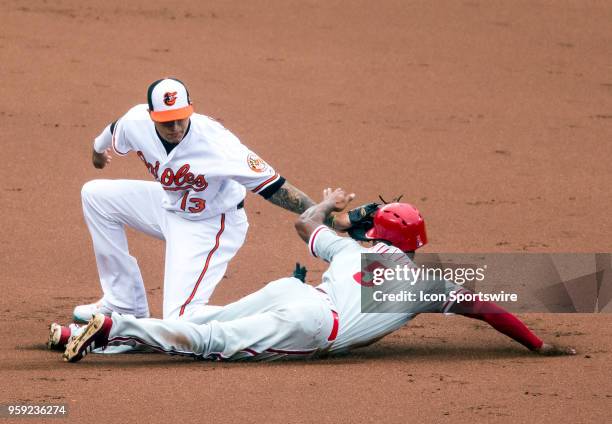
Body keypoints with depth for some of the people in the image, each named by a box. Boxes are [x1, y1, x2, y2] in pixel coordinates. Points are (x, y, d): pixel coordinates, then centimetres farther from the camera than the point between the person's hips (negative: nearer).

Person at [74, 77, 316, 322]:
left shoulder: (215, 142, -36)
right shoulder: (136, 123, -19)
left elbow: (271, 185, -34)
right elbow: (111, 139, 8)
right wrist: (98, 152, 32)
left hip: (210, 224, -7)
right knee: (96, 195, 10)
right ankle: (125, 305, 15)